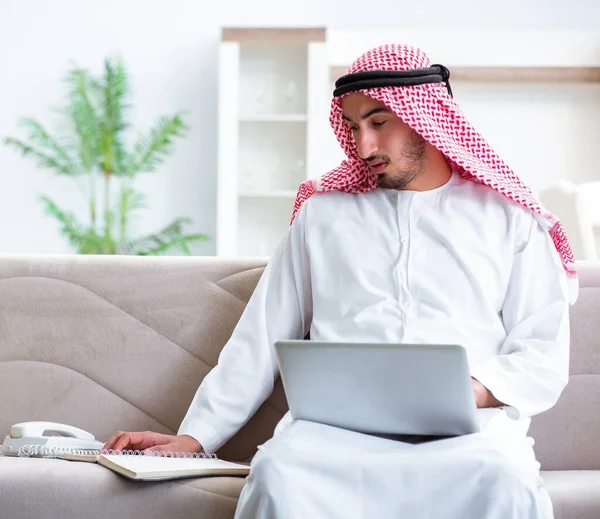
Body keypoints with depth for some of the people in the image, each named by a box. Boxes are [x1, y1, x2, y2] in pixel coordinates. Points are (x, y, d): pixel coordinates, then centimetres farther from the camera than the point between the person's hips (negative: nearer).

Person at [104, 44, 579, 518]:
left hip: (468, 424, -1)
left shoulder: (508, 219, 17)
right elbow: (261, 338, 21)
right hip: (338, 419, 1)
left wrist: (473, 390, -12)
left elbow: (545, 358, 9)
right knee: (278, 472, -35)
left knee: (505, 481, -38)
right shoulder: (323, 213, 24)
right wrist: (193, 437, 10)